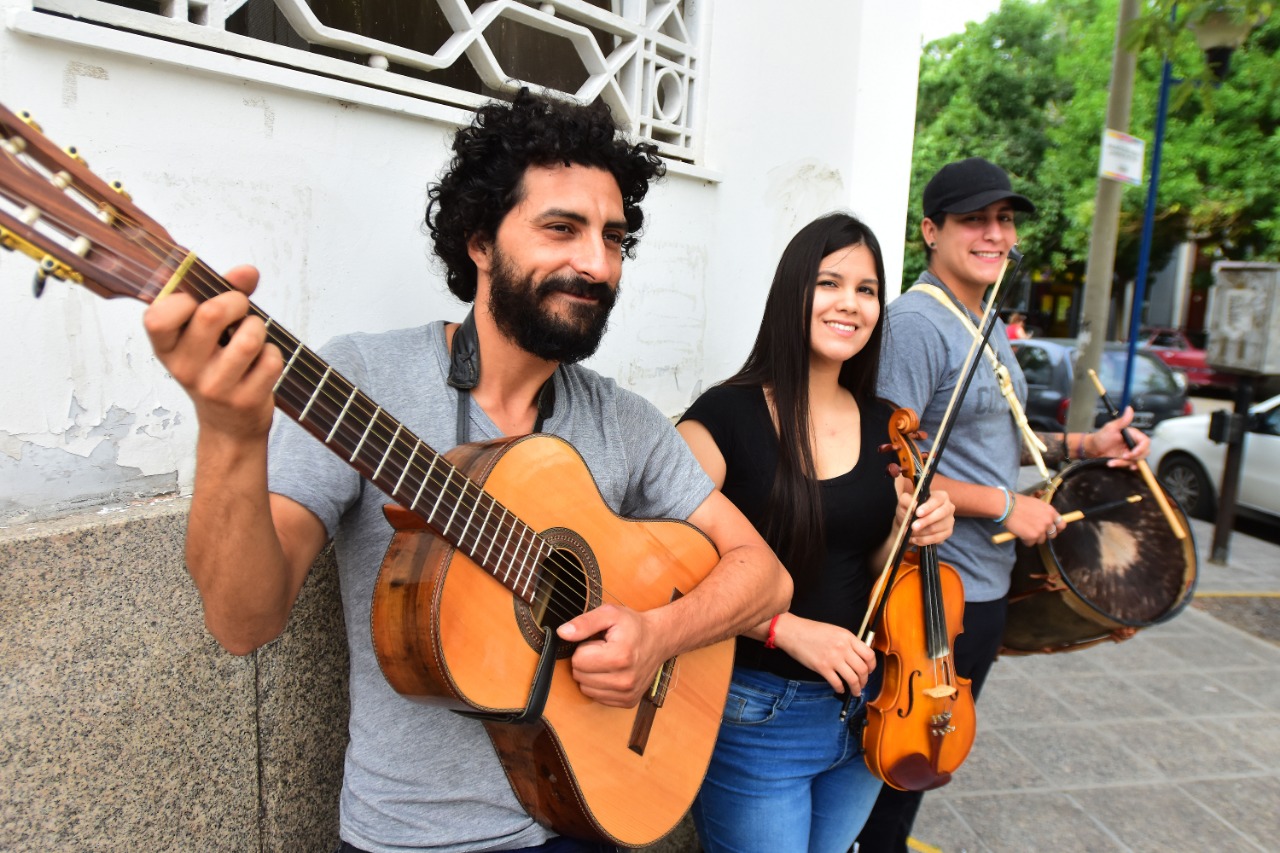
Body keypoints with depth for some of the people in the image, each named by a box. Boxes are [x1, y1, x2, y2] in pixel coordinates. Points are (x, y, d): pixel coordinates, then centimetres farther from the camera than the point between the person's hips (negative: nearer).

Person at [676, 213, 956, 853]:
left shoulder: (883, 426, 2)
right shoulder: (725, 416, -15)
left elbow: (870, 572, 10)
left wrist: (911, 534, -8)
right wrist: (786, 628, -24)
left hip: (863, 705, 6)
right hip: (754, 716, -5)